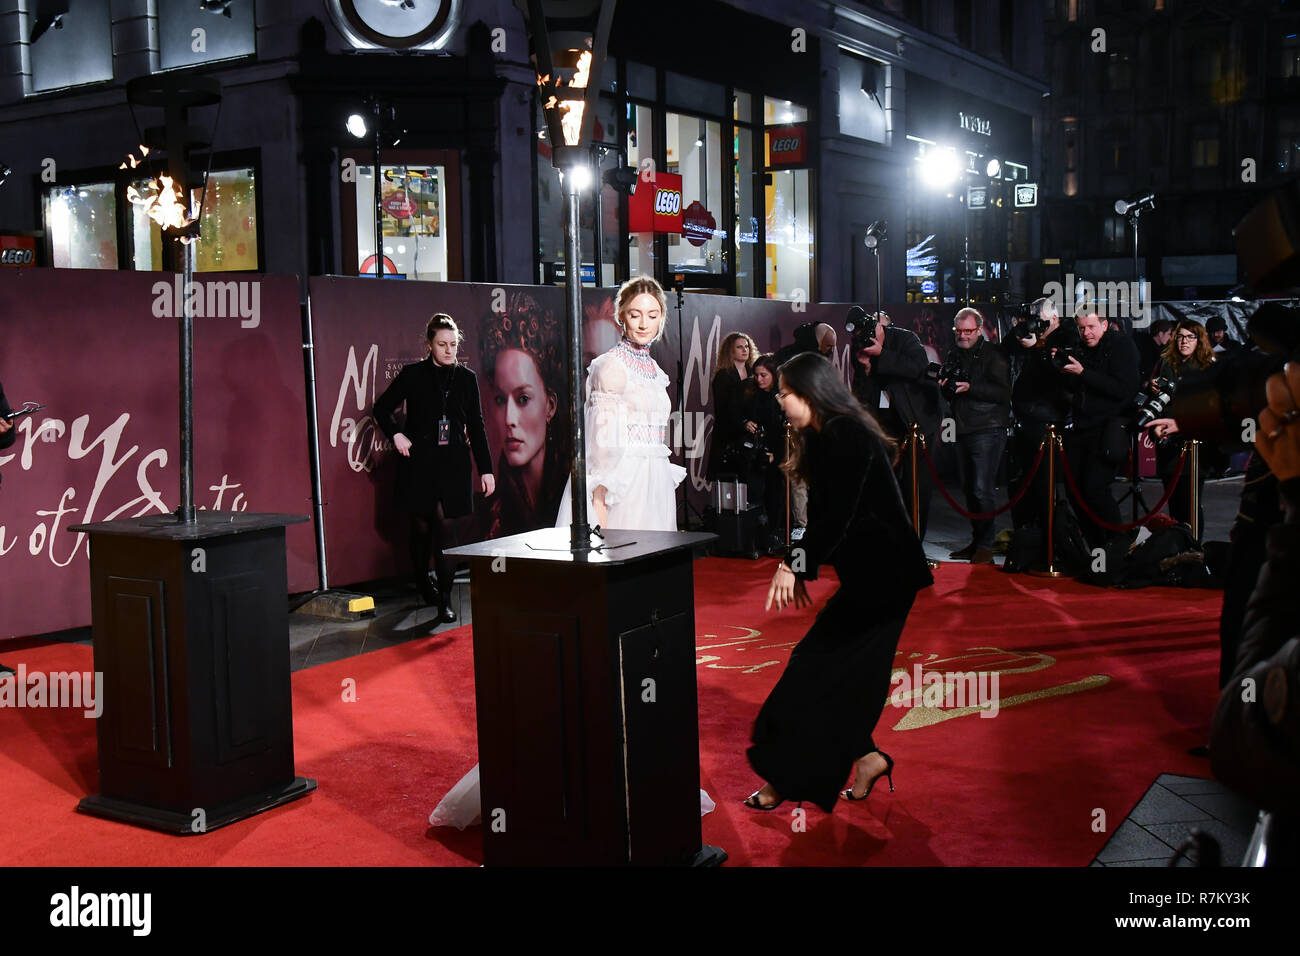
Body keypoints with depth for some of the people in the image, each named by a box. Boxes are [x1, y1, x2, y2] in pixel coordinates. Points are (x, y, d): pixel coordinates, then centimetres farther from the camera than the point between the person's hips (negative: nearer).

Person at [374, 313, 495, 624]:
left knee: (445, 526, -9)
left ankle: (445, 599, -7)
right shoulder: (413, 374, 0)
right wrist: (396, 435, -5)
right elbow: (382, 407, 11)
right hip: (419, 461, -1)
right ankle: (423, 585, 29)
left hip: (453, 463, 1)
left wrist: (486, 469, 6)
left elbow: (476, 426, 9)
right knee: (421, 527, 7)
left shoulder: (466, 378, 7)